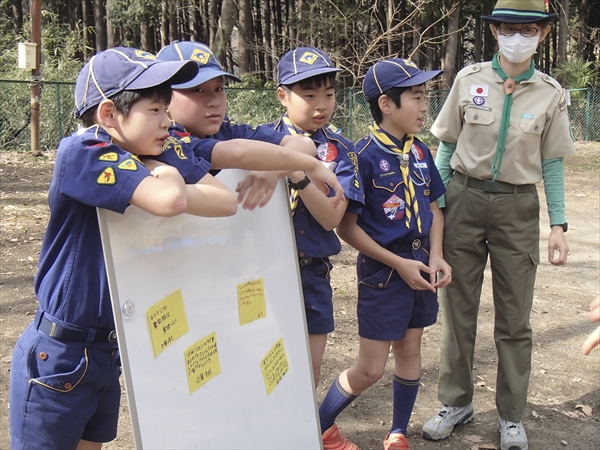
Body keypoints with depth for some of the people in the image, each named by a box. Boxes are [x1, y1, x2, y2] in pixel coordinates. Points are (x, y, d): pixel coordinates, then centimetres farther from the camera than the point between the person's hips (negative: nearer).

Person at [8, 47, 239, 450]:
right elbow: (169, 201, -36)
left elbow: (229, 202, -9)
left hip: (108, 351, 7)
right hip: (58, 356, -7)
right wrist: (169, 178, -15)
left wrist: (164, 177, -19)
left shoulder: (161, 156, 1)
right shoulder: (81, 151, -21)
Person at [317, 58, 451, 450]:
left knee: (410, 349, 15)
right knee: (371, 369, 0)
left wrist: (435, 256, -3)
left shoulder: (420, 152, 3)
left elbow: (434, 208, 13)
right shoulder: (364, 155, -16)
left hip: (420, 265, 6)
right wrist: (399, 264, -16)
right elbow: (347, 226, -15)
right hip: (382, 269, -6)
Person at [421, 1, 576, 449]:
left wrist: (559, 226, -1)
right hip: (464, 198, 0)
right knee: (457, 307, 8)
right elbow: (447, 146, 5)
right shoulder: (469, 79, 0)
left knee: (514, 317, 6)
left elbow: (552, 163, 5)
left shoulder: (551, 93, 1)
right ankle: (456, 402, 26)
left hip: (517, 207, 0)